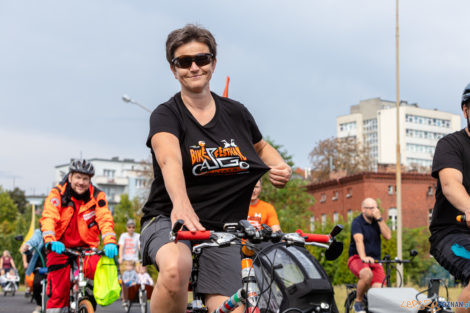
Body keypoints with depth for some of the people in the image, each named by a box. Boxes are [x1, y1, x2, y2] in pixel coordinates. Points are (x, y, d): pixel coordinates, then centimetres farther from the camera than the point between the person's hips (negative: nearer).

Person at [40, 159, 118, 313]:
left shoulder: (97, 196, -3)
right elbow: (48, 217, -20)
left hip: (86, 247, 1)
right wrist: (50, 241, -38)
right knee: (58, 291, -7)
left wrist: (109, 242, -32)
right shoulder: (57, 193, -7)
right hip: (60, 247, -1)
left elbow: (105, 219, -13)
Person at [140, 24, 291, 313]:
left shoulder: (235, 112, 5)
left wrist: (280, 166, 0)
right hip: (169, 220, -4)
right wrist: (180, 203, -50)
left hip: (222, 229, 4)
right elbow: (169, 159, -29)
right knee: (176, 269, -38)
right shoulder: (166, 115, -8)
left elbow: (262, 147, 25)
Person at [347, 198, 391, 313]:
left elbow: (388, 236, -5)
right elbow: (359, 240, -25)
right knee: (367, 275, -37)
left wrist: (379, 218, -13)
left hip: (375, 260, 5)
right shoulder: (357, 222, -7)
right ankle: (358, 302, -13)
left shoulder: (377, 221, 10)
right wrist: (363, 257, -43)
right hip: (357, 259, -5)